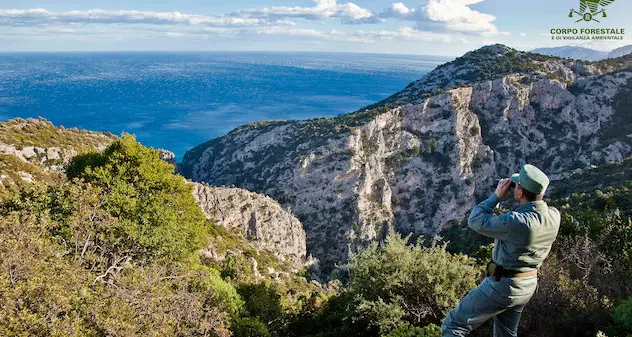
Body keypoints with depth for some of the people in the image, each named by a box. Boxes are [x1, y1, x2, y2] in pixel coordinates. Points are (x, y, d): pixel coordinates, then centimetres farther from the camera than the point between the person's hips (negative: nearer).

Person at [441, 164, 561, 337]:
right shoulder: (554, 216, -9)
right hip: (528, 285, 8)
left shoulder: (516, 222, -32)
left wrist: (497, 196, -10)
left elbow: (475, 221, -18)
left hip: (502, 285, -8)